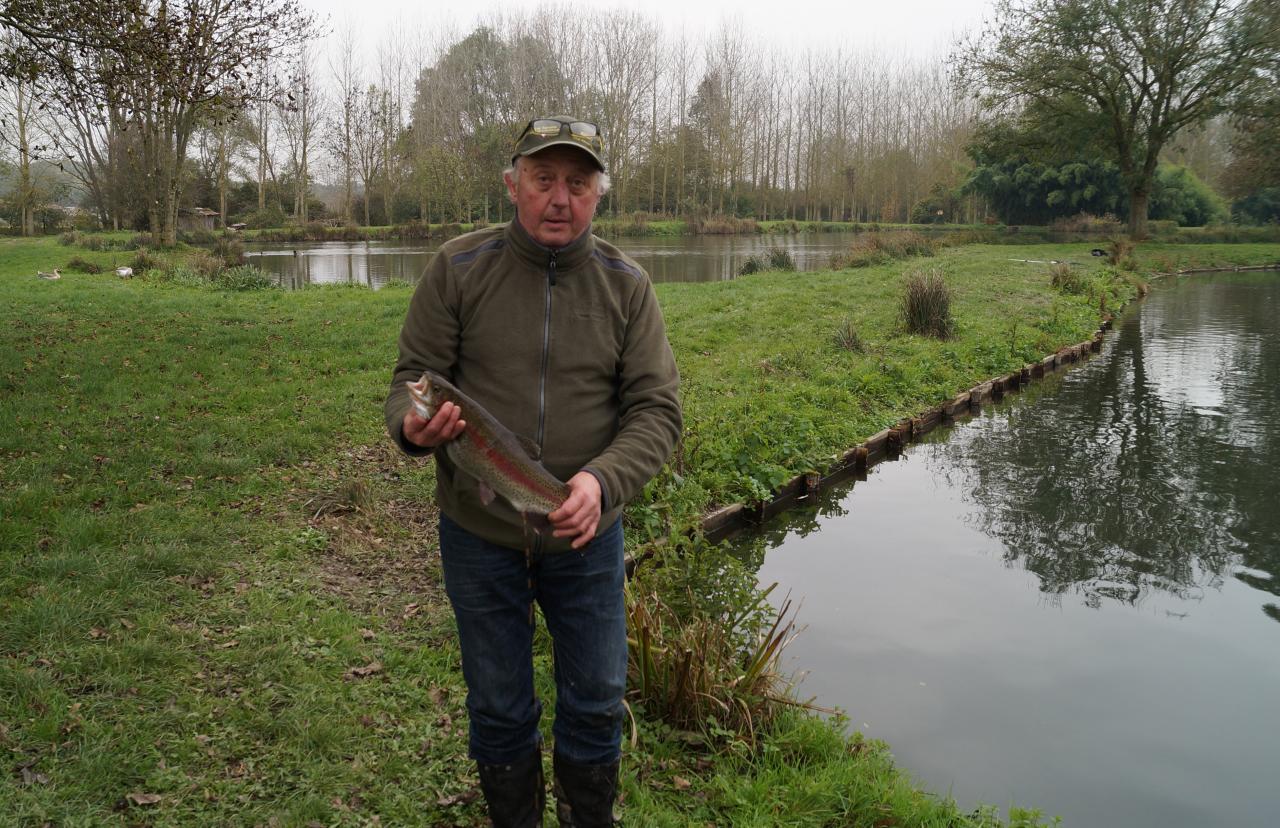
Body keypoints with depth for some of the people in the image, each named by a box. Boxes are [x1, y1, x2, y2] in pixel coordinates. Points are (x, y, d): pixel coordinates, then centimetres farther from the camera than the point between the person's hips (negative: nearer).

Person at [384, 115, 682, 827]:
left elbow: (657, 409, -8)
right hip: (478, 533, 0)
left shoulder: (626, 284, -5)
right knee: (498, 708, 16)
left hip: (586, 533, 1)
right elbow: (414, 374, -4)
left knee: (597, 703, 15)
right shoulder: (458, 268, -7)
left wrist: (604, 480, -26)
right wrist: (414, 422, -28)